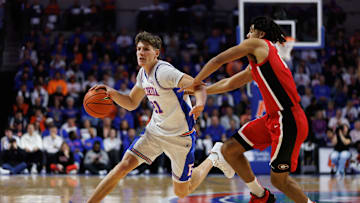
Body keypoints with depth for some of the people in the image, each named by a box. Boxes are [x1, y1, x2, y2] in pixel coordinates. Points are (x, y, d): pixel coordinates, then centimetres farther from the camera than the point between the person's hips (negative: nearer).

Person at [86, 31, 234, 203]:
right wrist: (112, 93, -5)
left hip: (180, 136, -6)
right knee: (124, 166, -9)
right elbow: (132, 104, 14)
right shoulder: (143, 73, 2)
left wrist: (200, 103, -54)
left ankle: (214, 159, 27)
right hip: (155, 130, 6)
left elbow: (198, 86, -32)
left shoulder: (164, 72, -24)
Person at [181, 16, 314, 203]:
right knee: (229, 149, 7)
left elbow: (218, 60, 0)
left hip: (288, 121, -9)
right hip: (273, 118, 9)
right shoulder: (256, 62, 22)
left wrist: (195, 83, 11)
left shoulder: (257, 44, -3)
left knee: (279, 179, -4)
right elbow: (229, 84, 31)